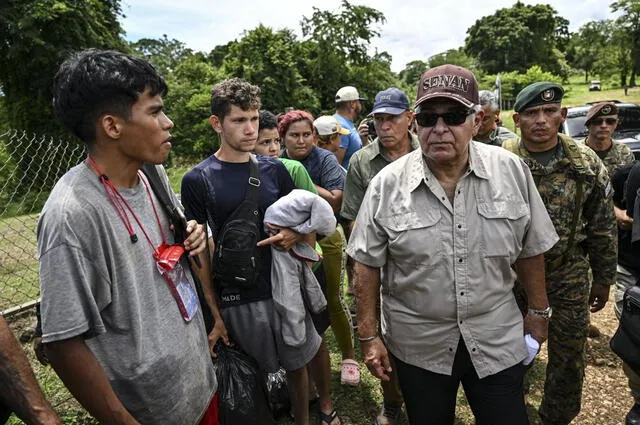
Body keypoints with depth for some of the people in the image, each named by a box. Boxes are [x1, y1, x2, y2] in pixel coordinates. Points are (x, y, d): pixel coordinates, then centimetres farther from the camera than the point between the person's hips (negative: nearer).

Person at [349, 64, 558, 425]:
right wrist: (369, 335, -4)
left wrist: (538, 311, 10)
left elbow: (530, 249, 3)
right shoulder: (387, 184, -13)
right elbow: (368, 264, -6)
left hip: (498, 339, 1)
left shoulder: (512, 171, -8)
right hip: (418, 345, 0)